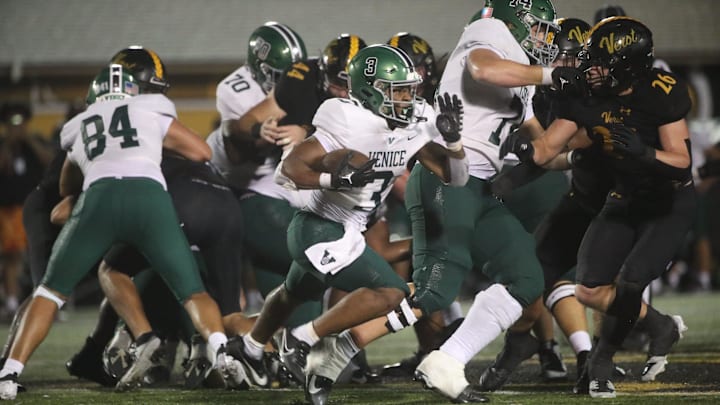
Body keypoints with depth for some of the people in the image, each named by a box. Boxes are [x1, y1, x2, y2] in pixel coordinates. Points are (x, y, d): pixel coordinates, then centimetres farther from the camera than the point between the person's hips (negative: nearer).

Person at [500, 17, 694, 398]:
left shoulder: (661, 92, -25)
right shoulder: (586, 95, -12)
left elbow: (681, 161, -25)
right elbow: (547, 149, -13)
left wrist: (643, 152, -44)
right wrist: (526, 146, -36)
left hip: (669, 204, -5)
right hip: (623, 199, 5)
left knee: (628, 286, -20)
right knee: (590, 291, -5)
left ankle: (602, 359, 7)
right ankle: (662, 328, 20)